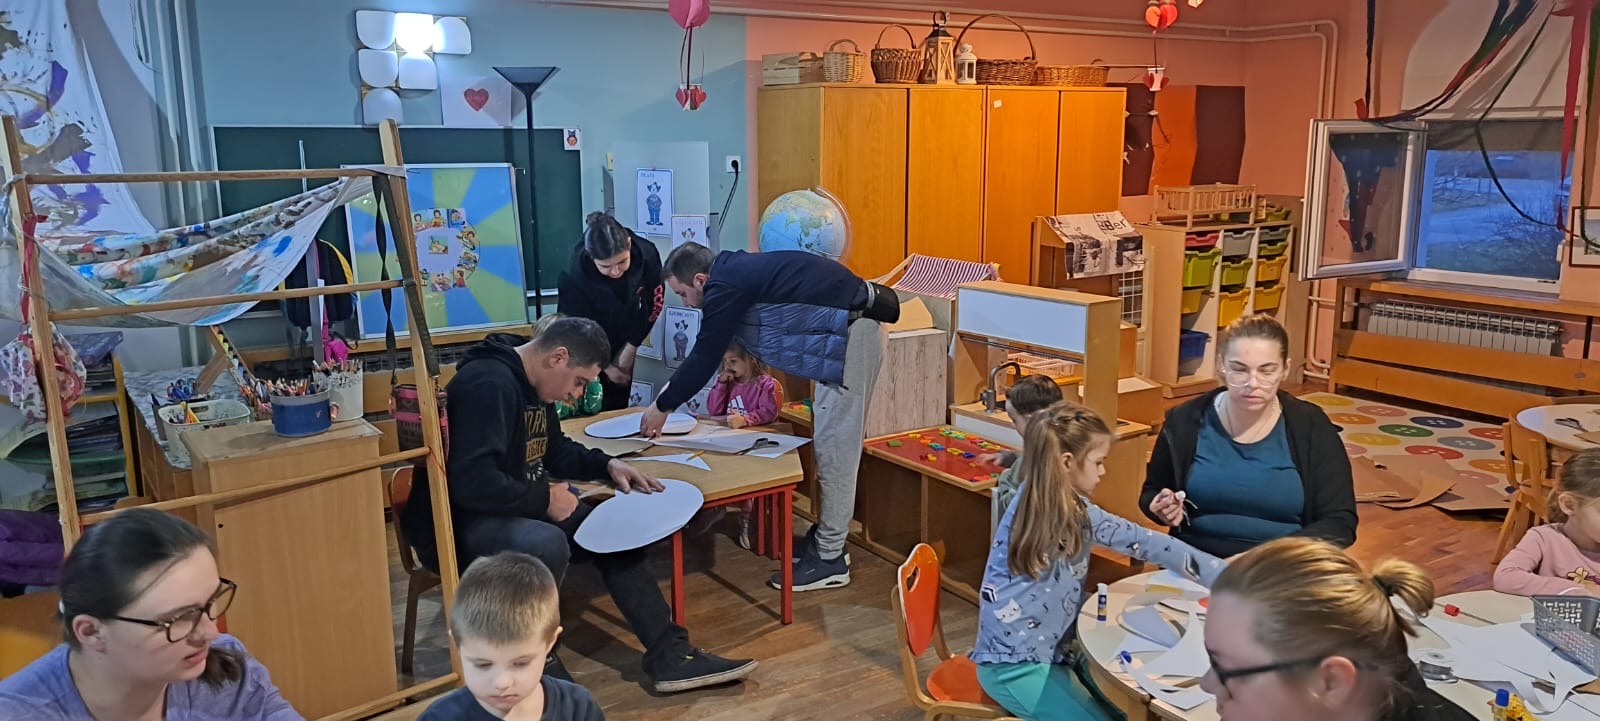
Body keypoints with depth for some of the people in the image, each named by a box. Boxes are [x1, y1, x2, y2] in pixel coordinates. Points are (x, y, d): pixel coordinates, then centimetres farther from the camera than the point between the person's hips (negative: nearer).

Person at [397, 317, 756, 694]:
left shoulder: (532, 383, 8)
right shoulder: (488, 384, -24)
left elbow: (555, 450, 24)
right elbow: (471, 482, -32)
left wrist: (607, 465, 7)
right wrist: (544, 499, -20)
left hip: (517, 509, 10)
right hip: (459, 520, -10)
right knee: (547, 545, -37)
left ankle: (669, 655, 2)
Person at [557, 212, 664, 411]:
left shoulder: (647, 254, -25)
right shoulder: (575, 275, -31)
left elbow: (654, 304, -9)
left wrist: (630, 348, -5)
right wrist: (605, 366, -10)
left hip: (624, 341, 3)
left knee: (618, 407, 10)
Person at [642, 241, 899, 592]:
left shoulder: (724, 286, -14)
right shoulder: (734, 270, 16)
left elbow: (704, 358, -9)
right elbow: (707, 353, 26)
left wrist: (663, 406, 3)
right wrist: (673, 389, 29)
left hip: (851, 336, -10)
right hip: (846, 330, 10)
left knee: (834, 448, -6)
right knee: (829, 444, 15)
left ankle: (829, 560, 2)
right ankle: (826, 539, 25)